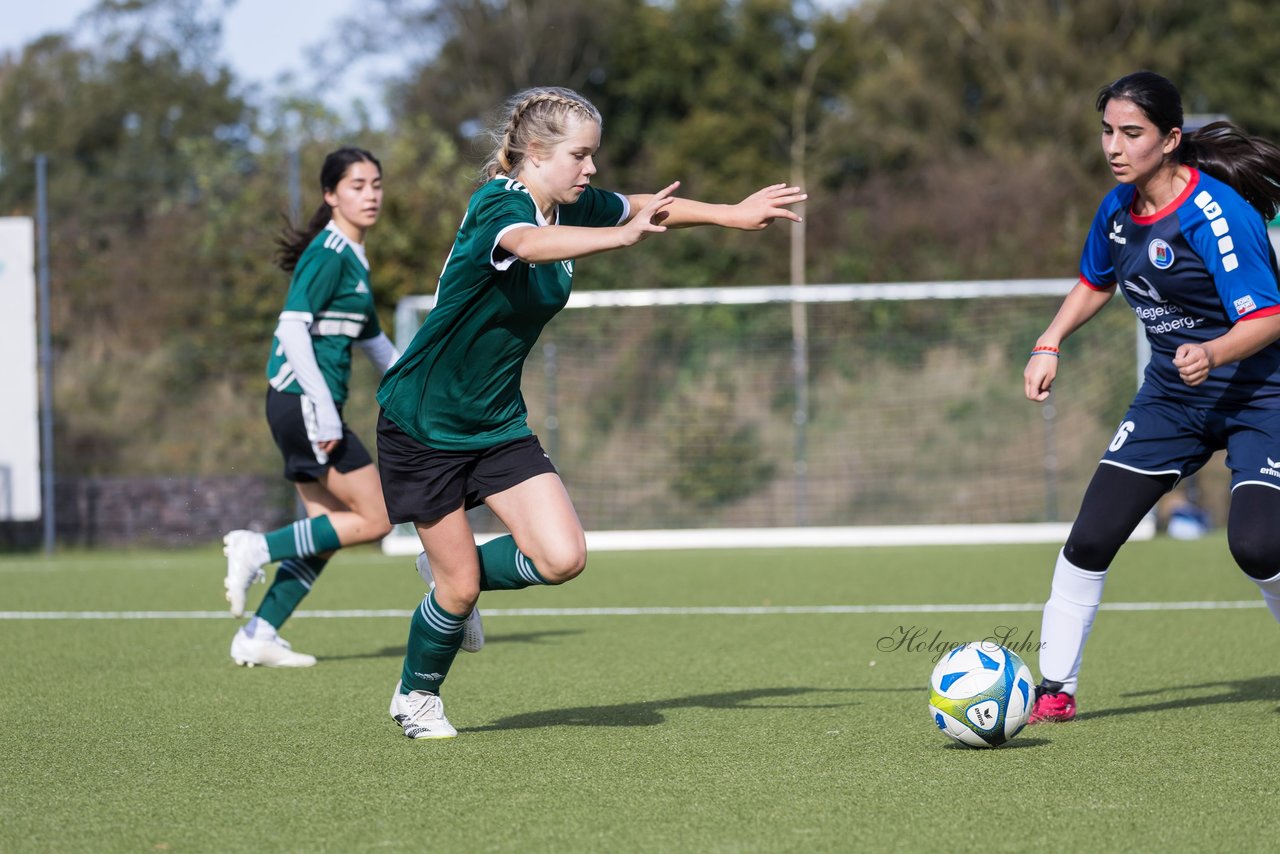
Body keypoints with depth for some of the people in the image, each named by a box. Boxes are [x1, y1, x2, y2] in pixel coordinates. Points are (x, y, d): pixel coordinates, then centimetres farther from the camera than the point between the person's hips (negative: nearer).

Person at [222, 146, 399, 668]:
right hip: (303, 402, -9)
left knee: (325, 535, 8)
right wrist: (325, 409, -25)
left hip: (310, 407, 9)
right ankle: (258, 549, -5)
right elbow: (293, 330, -20)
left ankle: (258, 636, 8)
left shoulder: (353, 258, 18)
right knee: (374, 519, -7)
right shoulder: (328, 254, -12)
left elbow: (373, 342, 29)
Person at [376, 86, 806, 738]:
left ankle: (452, 572, 19)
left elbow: (645, 208, 18)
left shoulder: (571, 206, 0)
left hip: (498, 423, 7)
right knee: (460, 586, -2)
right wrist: (621, 236, -60)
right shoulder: (499, 202, -23)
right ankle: (415, 697, 25)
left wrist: (734, 214, 12)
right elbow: (528, 243, -47)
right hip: (423, 423, -7)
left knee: (562, 558, -10)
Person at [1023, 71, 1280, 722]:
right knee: (1090, 539, -3)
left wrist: (1212, 354, -44)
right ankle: (1054, 690, 8)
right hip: (1170, 399, 7)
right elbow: (1094, 283, 20)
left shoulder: (1216, 214, -24)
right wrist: (1050, 344, 8)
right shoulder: (1119, 207, -1)